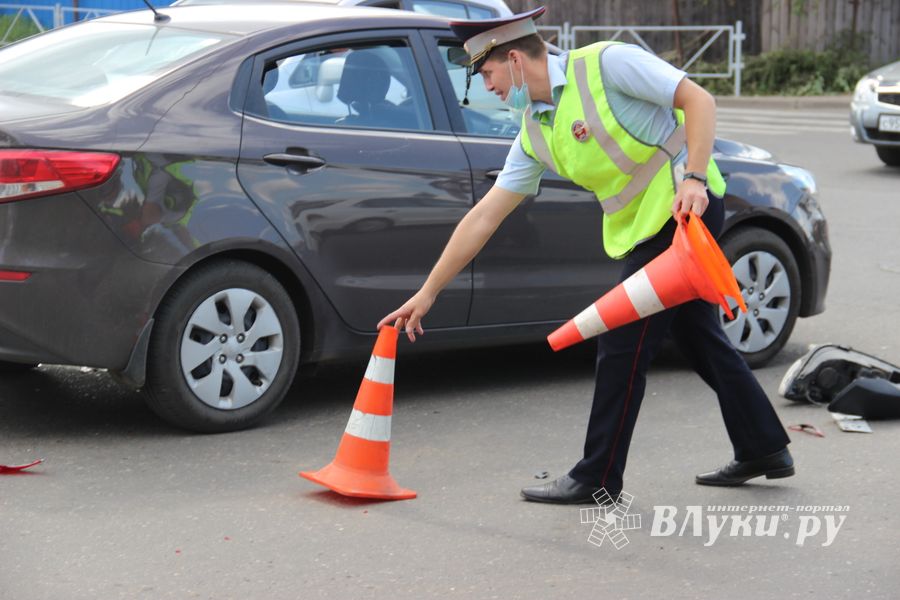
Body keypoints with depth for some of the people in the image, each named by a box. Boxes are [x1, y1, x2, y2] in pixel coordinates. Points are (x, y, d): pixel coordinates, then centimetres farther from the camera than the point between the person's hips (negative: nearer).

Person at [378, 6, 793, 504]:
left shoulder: (605, 63, -13)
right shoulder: (535, 134, 9)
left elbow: (698, 100, -14)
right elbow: (484, 217, 8)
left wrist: (693, 177, -26)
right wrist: (426, 294, 7)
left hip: (687, 207, -8)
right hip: (642, 228, 8)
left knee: (622, 346, -6)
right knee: (700, 337, 16)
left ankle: (597, 479, 3)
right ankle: (764, 450, 30)